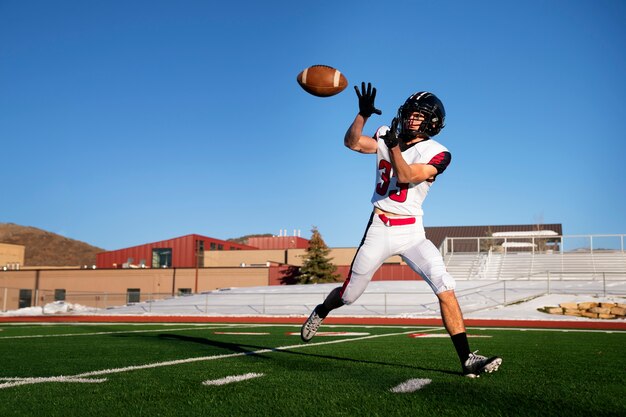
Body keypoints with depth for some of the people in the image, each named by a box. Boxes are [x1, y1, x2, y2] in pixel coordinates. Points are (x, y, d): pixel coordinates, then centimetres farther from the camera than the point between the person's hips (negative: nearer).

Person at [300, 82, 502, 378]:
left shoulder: (436, 153, -6)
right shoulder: (386, 135, 4)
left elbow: (405, 176, -19)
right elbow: (352, 142, -8)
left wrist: (394, 145, -33)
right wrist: (363, 113, -21)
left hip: (411, 232, -1)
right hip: (379, 229, 1)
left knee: (445, 288, -17)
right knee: (349, 294, 8)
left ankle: (467, 360, -12)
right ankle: (321, 312, 42)